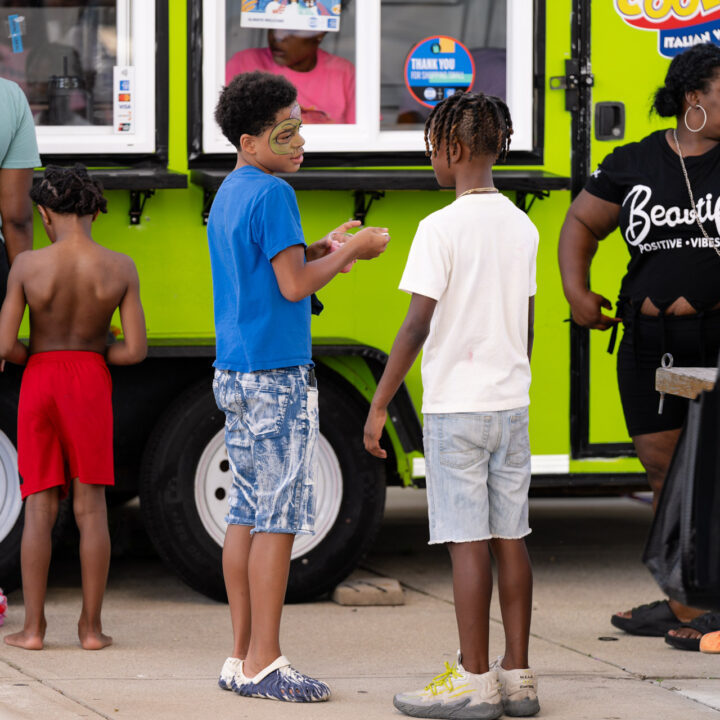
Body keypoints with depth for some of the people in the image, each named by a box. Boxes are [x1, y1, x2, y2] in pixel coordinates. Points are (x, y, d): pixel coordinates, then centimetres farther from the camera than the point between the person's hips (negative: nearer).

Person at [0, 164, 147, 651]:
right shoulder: (120, 269, -7)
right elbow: (136, 350, -9)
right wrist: (94, 355, 8)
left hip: (41, 377, 0)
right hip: (92, 386, 0)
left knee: (40, 507, 5)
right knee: (91, 506, 7)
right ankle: (92, 626, 6)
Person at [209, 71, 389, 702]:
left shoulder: (228, 195, 15)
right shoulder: (272, 194, -14)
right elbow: (293, 286, -17)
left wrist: (322, 247, 15)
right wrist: (351, 252, -5)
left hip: (234, 374, 10)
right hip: (276, 376, -10)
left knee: (246, 512, 10)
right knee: (279, 518, -6)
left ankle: (242, 656, 12)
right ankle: (264, 664, -6)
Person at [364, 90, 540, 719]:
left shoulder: (442, 228, -12)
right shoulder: (522, 228, 8)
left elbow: (418, 325, -13)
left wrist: (379, 406, -8)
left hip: (456, 407, -6)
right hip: (511, 404, 6)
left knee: (468, 542, -4)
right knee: (509, 538, 8)